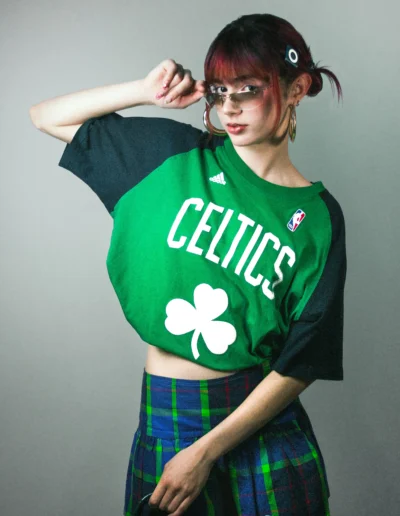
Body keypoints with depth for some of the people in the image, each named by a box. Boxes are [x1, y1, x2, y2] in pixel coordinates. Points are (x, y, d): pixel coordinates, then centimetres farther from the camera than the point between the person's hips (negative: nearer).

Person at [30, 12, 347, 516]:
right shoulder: (175, 154, -1)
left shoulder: (317, 217, -6)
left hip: (261, 419, -1)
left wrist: (206, 451, -13)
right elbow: (45, 116, 4)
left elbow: (301, 365, -9)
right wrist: (145, 91, -8)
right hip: (163, 417, 1)